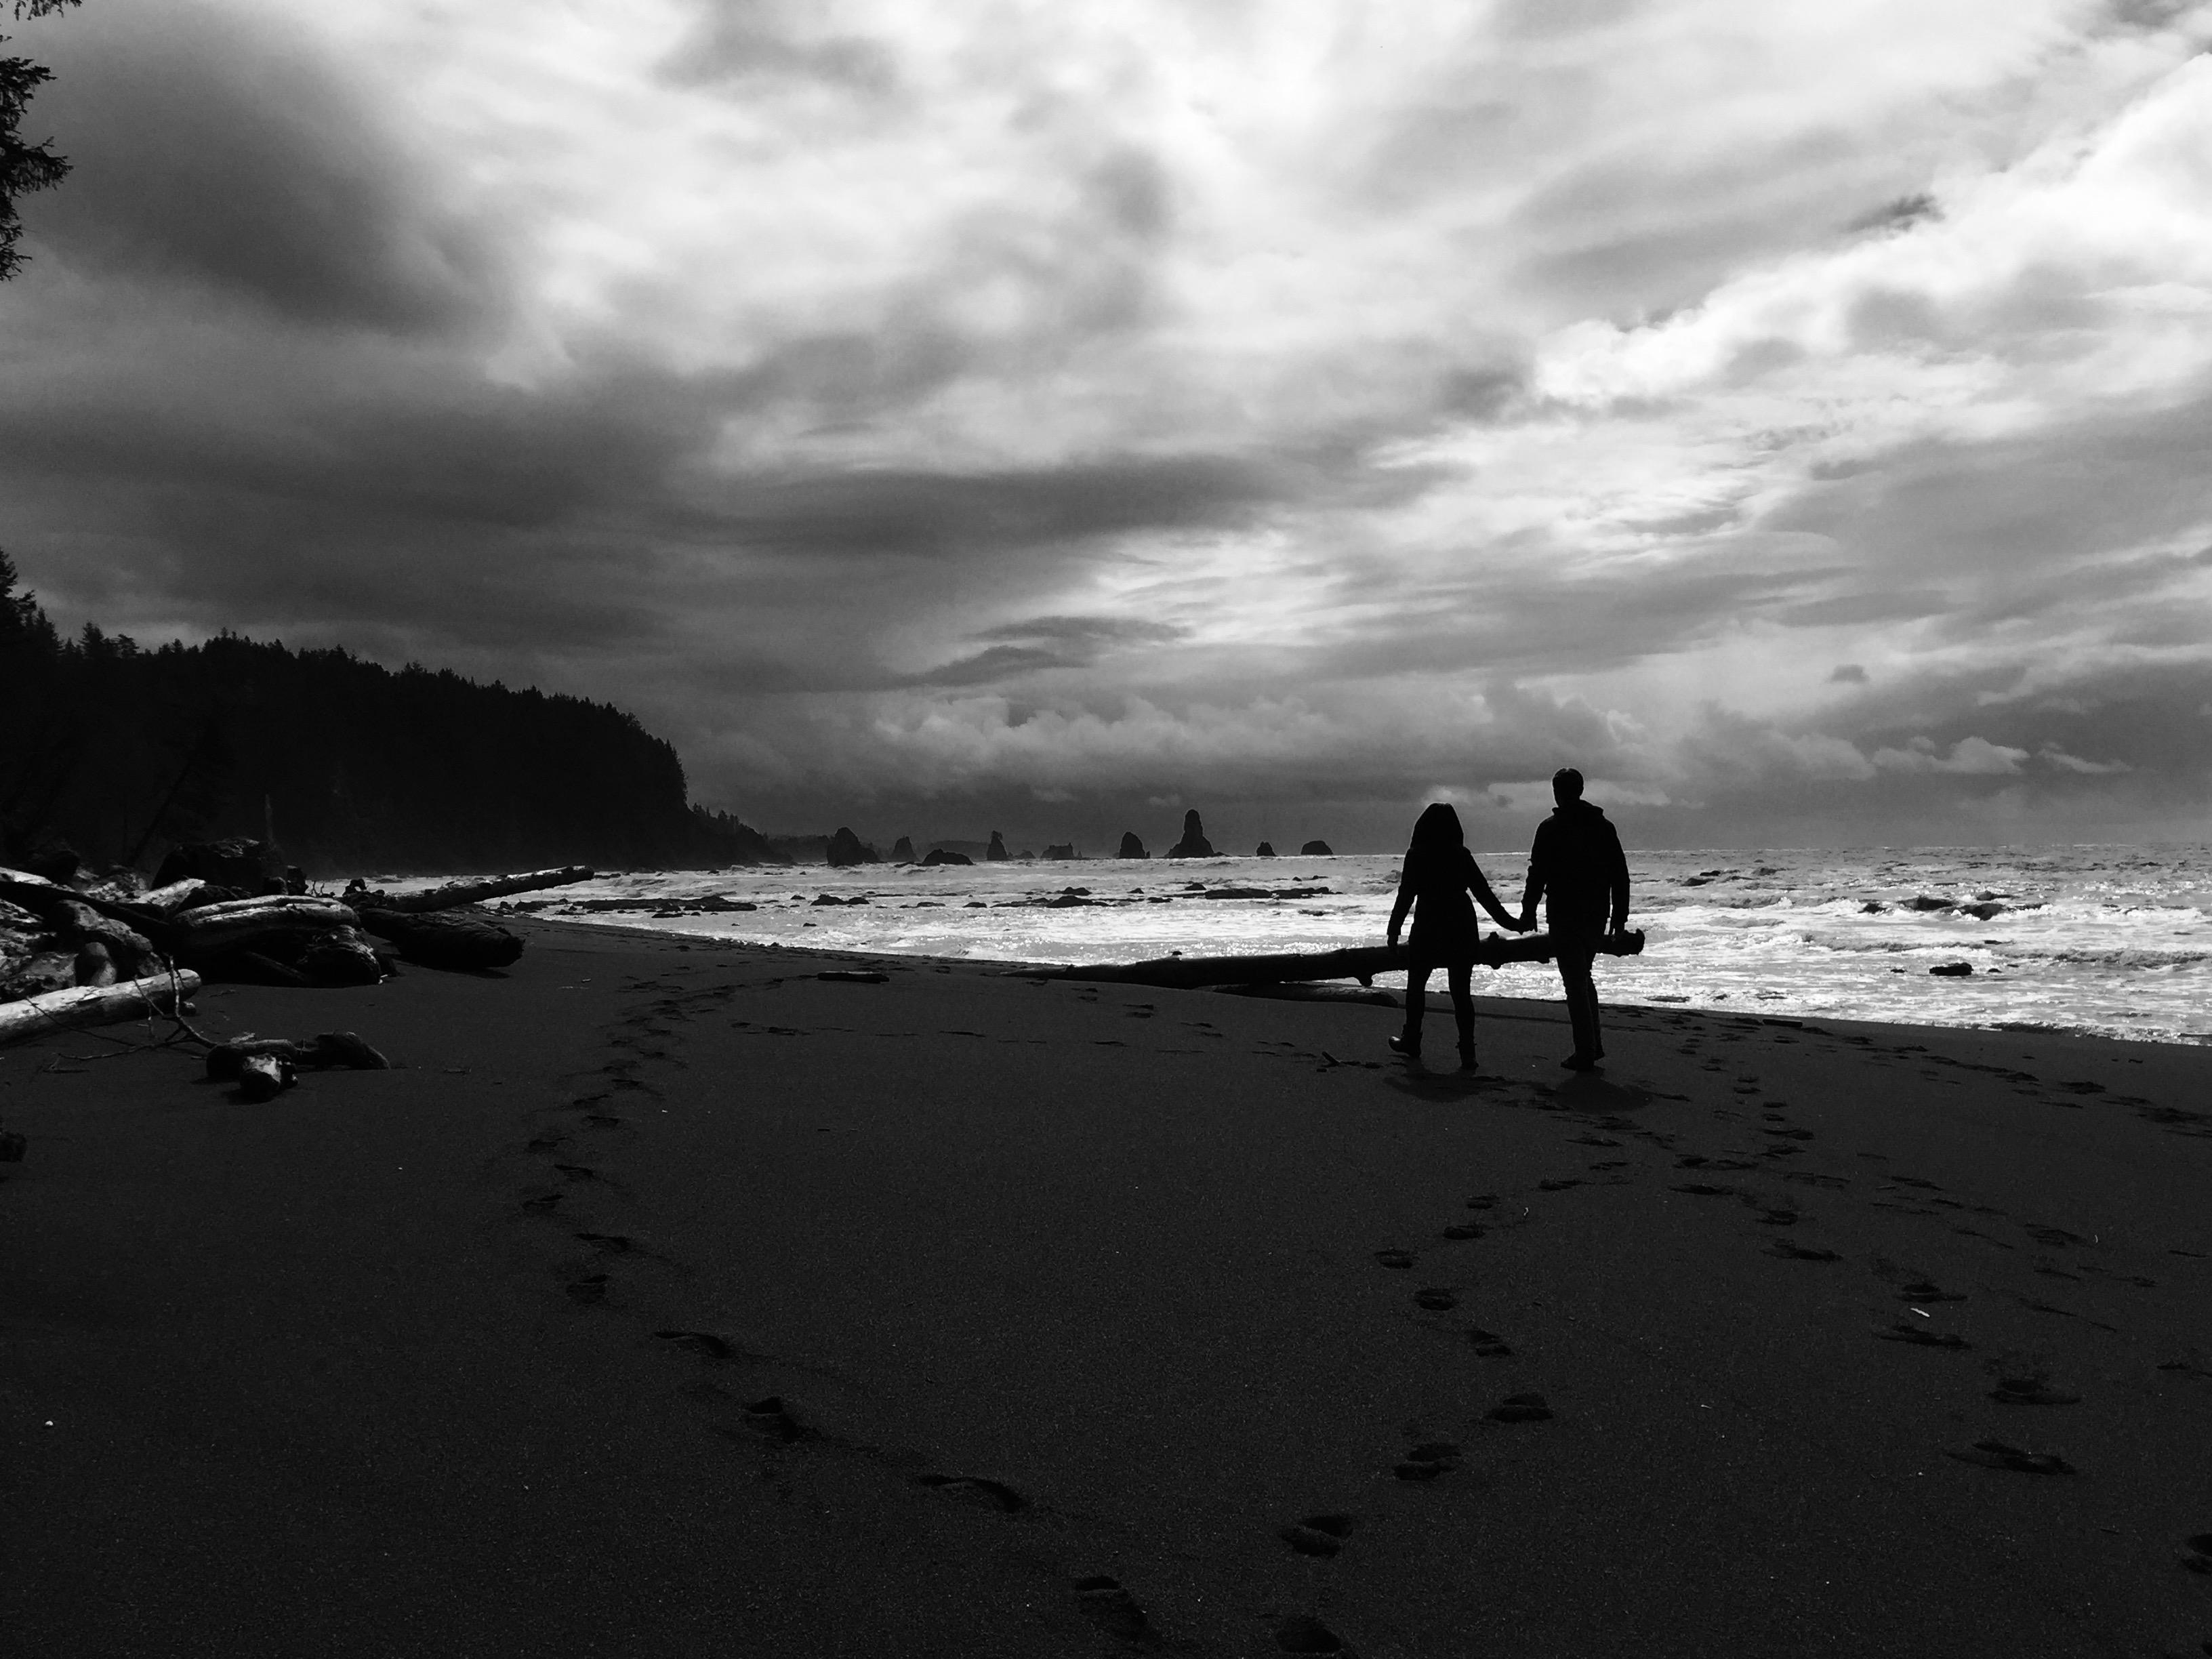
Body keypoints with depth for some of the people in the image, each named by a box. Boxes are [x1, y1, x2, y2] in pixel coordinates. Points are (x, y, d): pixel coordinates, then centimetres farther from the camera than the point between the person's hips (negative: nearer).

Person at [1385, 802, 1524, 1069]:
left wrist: (1394, 929, -1)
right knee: (1461, 991, 5)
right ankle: (1467, 1054, -1)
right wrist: (1508, 921, 10)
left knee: (1416, 985, 15)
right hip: (1462, 929, 3)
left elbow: (1405, 896, -8)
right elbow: (1484, 893, 3)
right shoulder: (1462, 856, 2)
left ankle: (1412, 1043, 22)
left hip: (1428, 928, -3)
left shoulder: (1416, 855, -7)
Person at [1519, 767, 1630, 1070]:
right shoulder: (1604, 826, 7)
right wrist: (1620, 914, 15)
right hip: (1597, 915, 5)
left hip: (1565, 916, -5)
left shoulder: (1551, 829, -8)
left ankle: (1585, 1054, -2)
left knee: (1575, 983, -1)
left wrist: (1529, 911, -1)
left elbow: (1537, 874, -10)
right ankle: (1594, 1045, 21)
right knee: (1583, 977, 21)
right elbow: (1620, 875, 9)